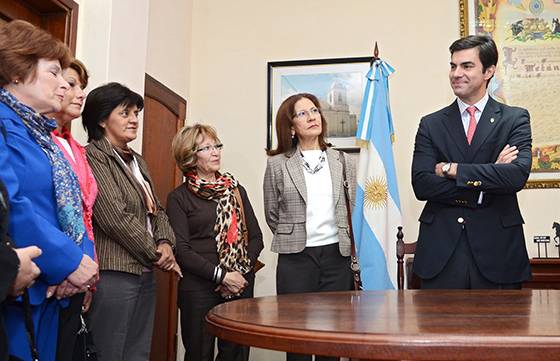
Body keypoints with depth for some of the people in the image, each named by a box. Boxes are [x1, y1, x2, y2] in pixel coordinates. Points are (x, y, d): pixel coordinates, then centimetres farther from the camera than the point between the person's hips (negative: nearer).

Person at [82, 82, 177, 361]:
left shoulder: (137, 161, 18)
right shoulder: (94, 157, -9)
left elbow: (157, 210, 18)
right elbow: (115, 217, -18)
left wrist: (166, 243, -2)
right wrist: (156, 254, -9)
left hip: (144, 273, 9)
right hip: (114, 273, -8)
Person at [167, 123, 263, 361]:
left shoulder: (236, 190, 12)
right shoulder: (179, 197, 0)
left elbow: (256, 237, 9)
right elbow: (181, 250, -8)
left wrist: (239, 271, -6)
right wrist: (221, 275, -14)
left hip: (241, 285, 4)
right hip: (199, 288, -3)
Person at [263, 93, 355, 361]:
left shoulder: (342, 161, 7)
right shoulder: (277, 164, 1)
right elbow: (272, 215, 9)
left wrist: (348, 245, 9)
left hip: (337, 256, 2)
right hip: (296, 258, -2)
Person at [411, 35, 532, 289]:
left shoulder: (515, 119, 4)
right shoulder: (431, 124, 7)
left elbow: (518, 175, -13)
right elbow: (421, 185, -6)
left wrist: (452, 169, -11)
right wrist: (489, 176, -11)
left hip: (497, 250, 0)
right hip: (440, 251, 1)